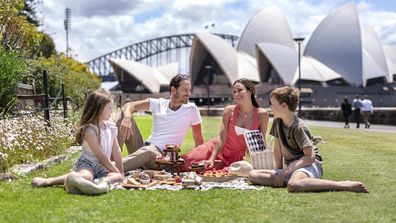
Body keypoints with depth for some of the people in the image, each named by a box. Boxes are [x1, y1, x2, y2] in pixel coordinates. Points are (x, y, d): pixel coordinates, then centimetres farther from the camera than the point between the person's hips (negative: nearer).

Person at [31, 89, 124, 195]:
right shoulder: (89, 130, -15)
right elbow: (100, 156, -15)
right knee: (86, 176, -39)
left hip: (102, 167, 6)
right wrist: (117, 171, -11)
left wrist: (120, 171, 11)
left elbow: (117, 151, 12)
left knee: (119, 177, -21)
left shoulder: (111, 127, 6)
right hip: (86, 164, -6)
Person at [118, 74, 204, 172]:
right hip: (143, 147, 4)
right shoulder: (158, 104, 8)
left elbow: (198, 140, 6)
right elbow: (129, 106, -3)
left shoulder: (191, 109, 1)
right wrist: (127, 118, -26)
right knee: (125, 115, -11)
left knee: (147, 151, -41)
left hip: (162, 155, -4)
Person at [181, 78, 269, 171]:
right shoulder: (229, 111, -9)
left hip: (236, 158, 0)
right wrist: (211, 159, -22)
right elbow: (221, 138, -13)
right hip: (217, 150, 0)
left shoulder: (262, 114, -10)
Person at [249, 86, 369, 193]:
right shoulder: (277, 122, 7)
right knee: (253, 175, -9)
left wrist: (286, 171, -20)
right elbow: (277, 149, 13)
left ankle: (344, 185, -34)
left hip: (309, 164, -8)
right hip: (291, 166, 8)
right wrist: (279, 171, 5)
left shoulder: (298, 127, -16)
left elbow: (310, 157, -21)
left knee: (293, 185, -45)